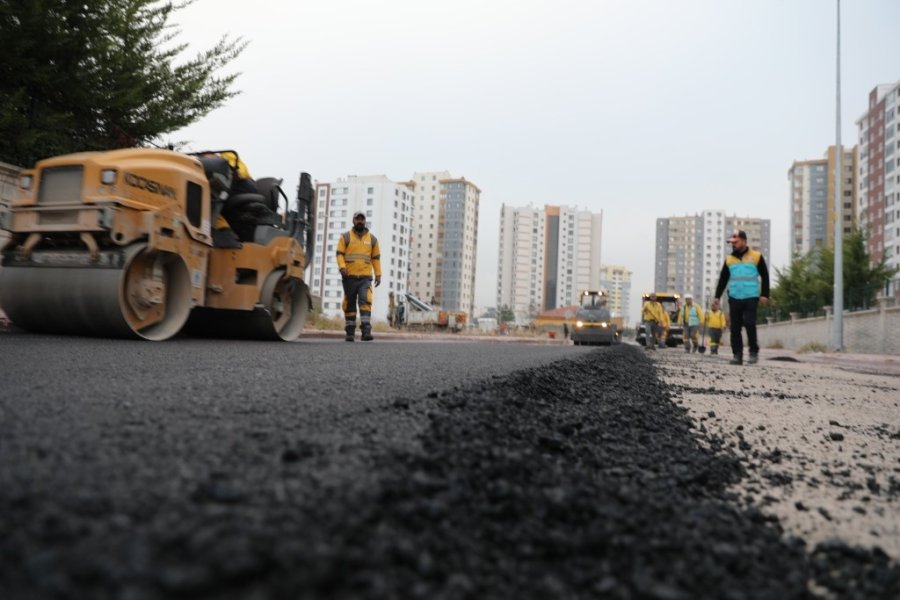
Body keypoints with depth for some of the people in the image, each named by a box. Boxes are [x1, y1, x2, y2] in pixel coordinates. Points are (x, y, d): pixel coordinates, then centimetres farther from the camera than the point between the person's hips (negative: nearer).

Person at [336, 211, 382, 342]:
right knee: (349, 305, 5)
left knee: (365, 301, -16)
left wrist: (378, 275, 8)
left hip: (365, 277, 0)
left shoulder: (372, 239, 13)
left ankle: (366, 330, -19)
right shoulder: (345, 237, 7)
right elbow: (340, 254, 1)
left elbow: (376, 258, 15)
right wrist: (342, 267, -17)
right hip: (349, 277, 0)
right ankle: (350, 333, 12)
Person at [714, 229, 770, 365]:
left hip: (751, 298, -3)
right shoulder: (729, 259, 10)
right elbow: (723, 280, 13)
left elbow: (765, 276, 4)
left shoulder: (756, 256, 1)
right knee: (735, 328, 2)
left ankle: (754, 352, 4)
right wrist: (717, 296, 6)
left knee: (749, 324, -13)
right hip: (734, 299, 4)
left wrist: (765, 294, -3)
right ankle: (737, 355, 7)